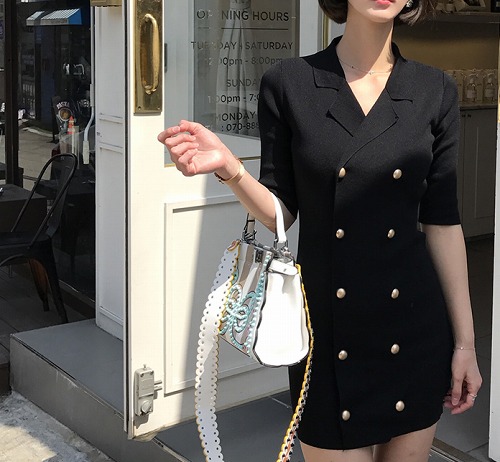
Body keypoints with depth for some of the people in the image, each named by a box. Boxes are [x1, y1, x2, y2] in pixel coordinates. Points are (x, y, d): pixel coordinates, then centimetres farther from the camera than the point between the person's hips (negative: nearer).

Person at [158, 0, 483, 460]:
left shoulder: (435, 91, 1)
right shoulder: (288, 83, -4)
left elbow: (443, 223, 3)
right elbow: (281, 212, 0)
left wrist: (465, 340, 3)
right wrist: (230, 168, -19)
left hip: (416, 329, 2)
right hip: (329, 330, -2)